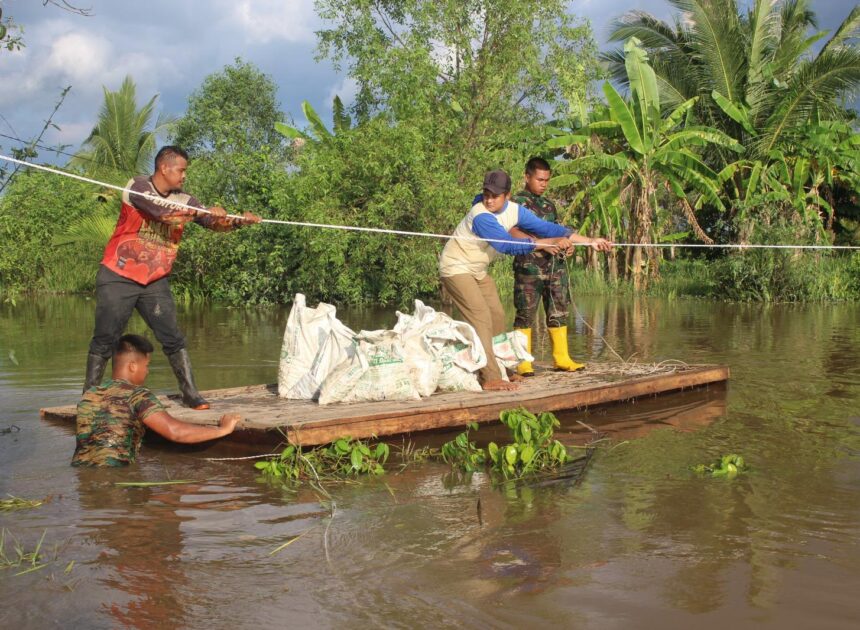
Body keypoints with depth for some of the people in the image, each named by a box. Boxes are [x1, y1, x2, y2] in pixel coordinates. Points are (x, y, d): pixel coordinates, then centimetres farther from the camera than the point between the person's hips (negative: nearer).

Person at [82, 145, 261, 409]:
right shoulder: (138, 186, -12)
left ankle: (191, 393, 2)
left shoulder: (183, 200, 4)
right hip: (118, 278, -4)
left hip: (155, 282, 4)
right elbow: (160, 210, -28)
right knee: (104, 340, 1)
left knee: (173, 338, -2)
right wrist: (202, 211, -24)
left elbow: (215, 222, 1)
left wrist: (239, 221, -18)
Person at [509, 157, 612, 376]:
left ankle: (562, 358, 13)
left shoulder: (548, 205, 21)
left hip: (555, 266, 7)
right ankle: (523, 363, -2)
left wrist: (591, 241, 24)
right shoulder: (517, 201, -1)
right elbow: (514, 232, -16)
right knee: (525, 314, -5)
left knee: (558, 312, 7)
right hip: (529, 266, -7)